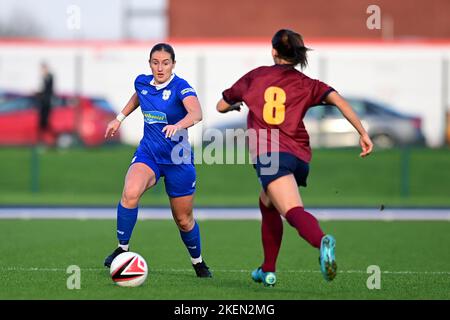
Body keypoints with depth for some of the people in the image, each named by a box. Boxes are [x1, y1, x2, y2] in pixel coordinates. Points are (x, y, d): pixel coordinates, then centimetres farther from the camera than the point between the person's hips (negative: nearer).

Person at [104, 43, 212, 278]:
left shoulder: (181, 87, -18)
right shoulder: (142, 82, -2)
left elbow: (196, 113, -38)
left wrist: (178, 125, -56)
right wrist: (119, 118, 27)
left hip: (178, 158, -2)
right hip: (148, 153, 3)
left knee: (183, 219, 9)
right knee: (130, 193, -30)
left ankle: (198, 262, 36)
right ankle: (122, 249, -15)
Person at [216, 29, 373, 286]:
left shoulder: (255, 77, 16)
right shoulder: (306, 84, 15)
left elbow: (221, 106, 26)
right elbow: (337, 99, -2)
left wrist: (235, 105, 50)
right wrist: (363, 133, -4)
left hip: (268, 153, -4)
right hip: (300, 157, 4)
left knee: (294, 211, -23)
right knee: (267, 204, 28)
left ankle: (322, 241, -54)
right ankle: (268, 270, 30)